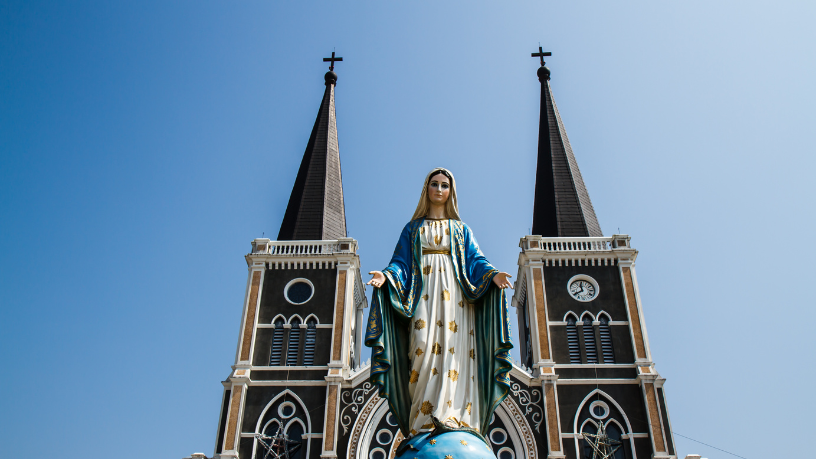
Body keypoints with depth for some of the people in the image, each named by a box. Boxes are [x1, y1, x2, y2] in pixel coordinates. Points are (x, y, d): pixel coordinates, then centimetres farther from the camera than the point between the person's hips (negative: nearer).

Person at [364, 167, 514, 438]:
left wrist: (492, 274, -12)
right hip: (423, 296, 0)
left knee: (453, 350, -15)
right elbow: (400, 262, 11)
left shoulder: (461, 229, 22)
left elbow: (476, 261, 10)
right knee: (423, 347, -17)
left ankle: (454, 418, -21)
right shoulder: (413, 228, 21)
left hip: (454, 296, 1)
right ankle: (423, 422, -20)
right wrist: (386, 276, -11)